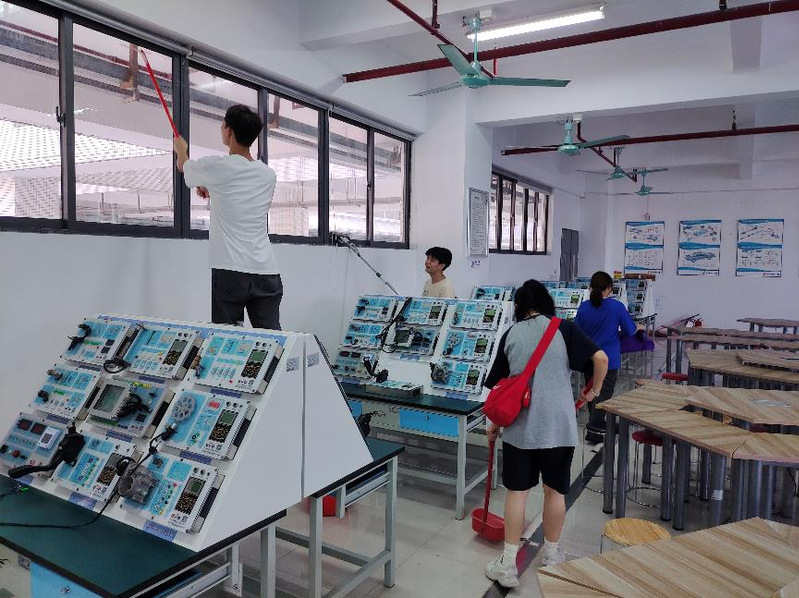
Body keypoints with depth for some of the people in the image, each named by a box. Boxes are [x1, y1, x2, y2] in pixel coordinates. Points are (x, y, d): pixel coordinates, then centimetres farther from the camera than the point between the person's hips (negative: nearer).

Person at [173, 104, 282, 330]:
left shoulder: (217, 166, -2)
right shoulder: (268, 175, 10)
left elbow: (183, 166, 22)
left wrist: (181, 148, 44)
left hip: (229, 271, -4)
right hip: (266, 271, 4)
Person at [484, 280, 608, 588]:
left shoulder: (511, 334, 3)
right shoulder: (563, 328, -2)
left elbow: (499, 384, 6)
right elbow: (601, 358, -12)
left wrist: (494, 421, 18)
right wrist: (593, 390, 7)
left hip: (520, 426, 1)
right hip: (558, 425, 0)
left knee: (516, 491, 9)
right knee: (555, 490, 15)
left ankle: (508, 565, 15)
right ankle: (551, 556, 32)